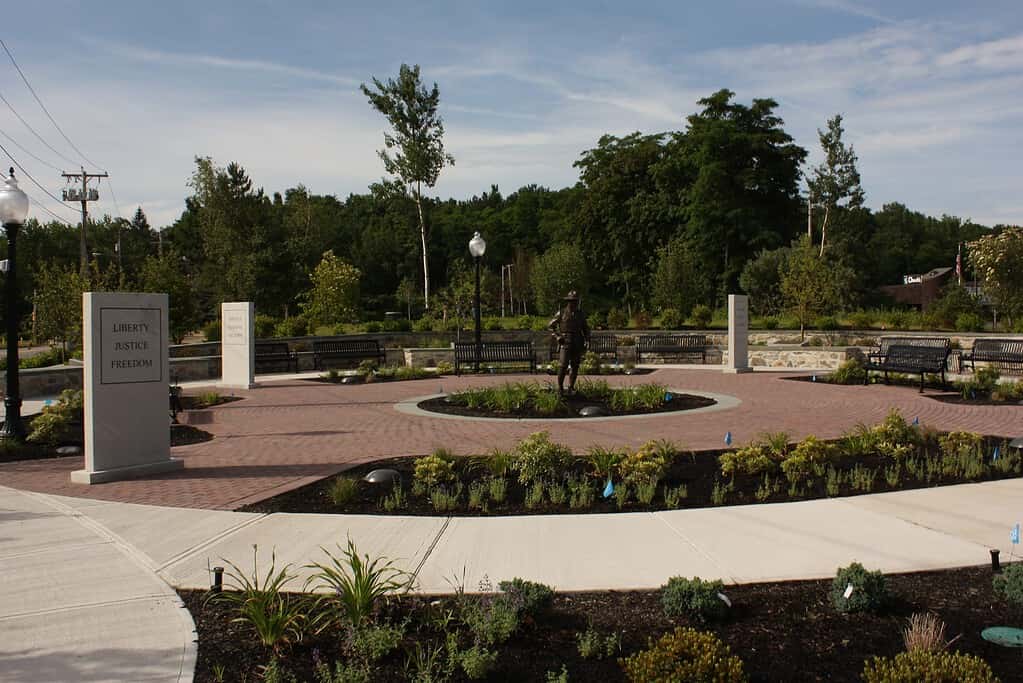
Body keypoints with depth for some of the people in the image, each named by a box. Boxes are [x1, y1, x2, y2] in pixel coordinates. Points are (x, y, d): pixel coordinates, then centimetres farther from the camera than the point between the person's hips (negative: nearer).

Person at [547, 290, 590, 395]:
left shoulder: (580, 314, 5)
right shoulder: (561, 313, -3)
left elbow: (586, 329, 16)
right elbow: (550, 325, 5)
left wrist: (587, 340, 0)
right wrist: (557, 336, -8)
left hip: (577, 345, 3)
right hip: (565, 344, -3)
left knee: (575, 367, 5)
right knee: (563, 367, -10)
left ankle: (571, 388, 16)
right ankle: (560, 388, 4)